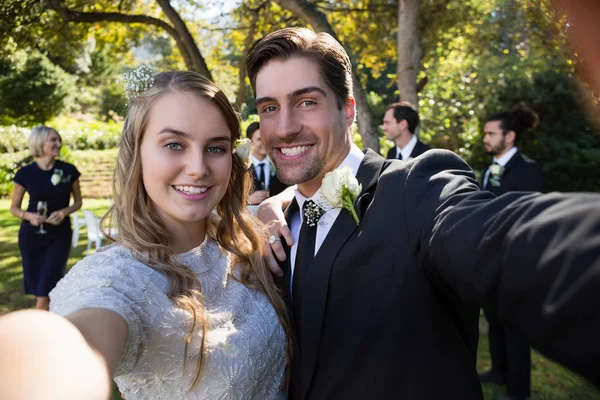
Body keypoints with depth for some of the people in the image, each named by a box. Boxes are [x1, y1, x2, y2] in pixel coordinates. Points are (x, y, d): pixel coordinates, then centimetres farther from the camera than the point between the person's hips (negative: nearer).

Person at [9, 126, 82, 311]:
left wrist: (64, 212, -14)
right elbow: (14, 207, 5)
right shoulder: (26, 173, -4)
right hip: (31, 234, 1)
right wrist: (28, 216, -16)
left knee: (46, 287, -6)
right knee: (37, 288, 10)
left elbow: (78, 202, 7)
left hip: (59, 234, -1)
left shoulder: (69, 170, -3)